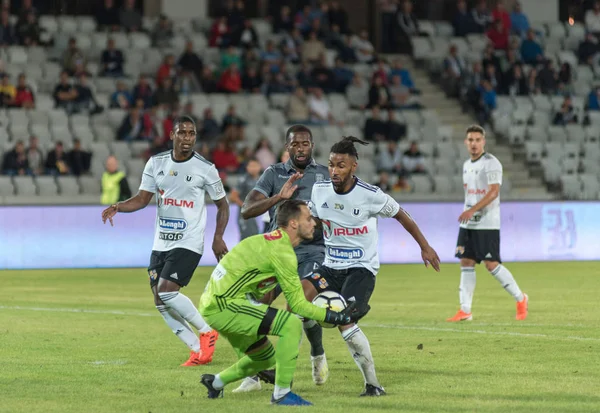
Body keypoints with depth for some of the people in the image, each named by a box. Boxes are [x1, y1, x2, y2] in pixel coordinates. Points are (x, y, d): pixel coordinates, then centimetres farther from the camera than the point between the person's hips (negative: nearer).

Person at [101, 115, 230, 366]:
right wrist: (117, 207, -13)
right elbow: (142, 199, 5)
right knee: (160, 301, 2)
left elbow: (222, 205, 3)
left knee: (166, 290, -21)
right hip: (161, 243, 6)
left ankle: (207, 332, -2)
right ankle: (199, 351, 11)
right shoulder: (156, 163, 4)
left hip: (189, 244, -6)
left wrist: (218, 237, -8)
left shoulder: (205, 168, -6)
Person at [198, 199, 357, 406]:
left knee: (267, 358, 21)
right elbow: (297, 304, -14)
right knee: (292, 324, -20)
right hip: (224, 305, -10)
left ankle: (216, 382, 36)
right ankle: (281, 393, -16)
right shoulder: (282, 251, -16)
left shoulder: (269, 241, 14)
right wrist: (335, 317, -9)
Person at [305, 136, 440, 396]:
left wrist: (425, 246, 9)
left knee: (344, 321, -24)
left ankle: (373, 384, -11)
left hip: (362, 268, -5)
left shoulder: (370, 195, -13)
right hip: (331, 267, 5)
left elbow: (401, 216, 2)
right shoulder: (320, 191, -1)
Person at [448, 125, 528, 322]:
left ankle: (520, 299, 9)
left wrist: (472, 210, -27)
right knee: (466, 263, 2)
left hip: (487, 224, -8)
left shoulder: (491, 163, -11)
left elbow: (494, 191, -21)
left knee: (491, 264, -8)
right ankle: (465, 311, 2)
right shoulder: (467, 165, 15)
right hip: (468, 224, 8)